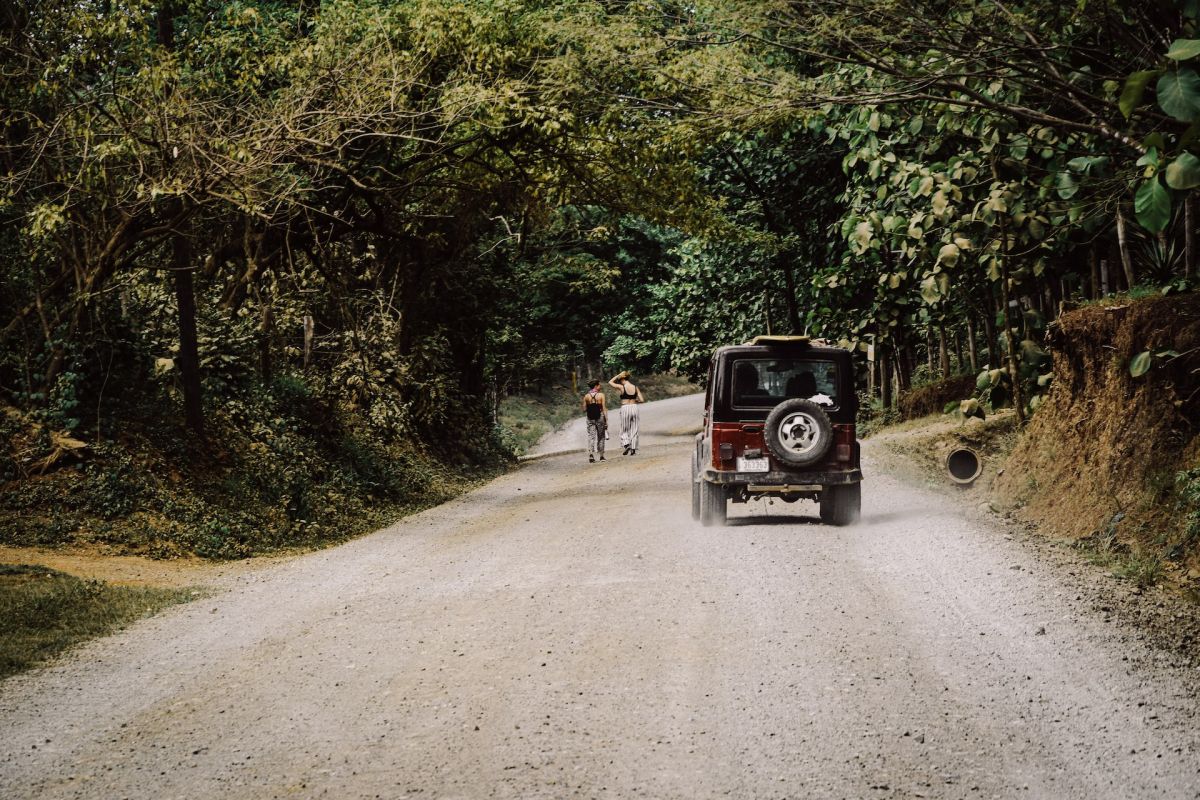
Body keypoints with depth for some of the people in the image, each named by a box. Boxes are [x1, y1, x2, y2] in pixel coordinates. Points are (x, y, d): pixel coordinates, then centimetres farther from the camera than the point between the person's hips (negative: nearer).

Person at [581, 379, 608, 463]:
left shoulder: (586, 396, 1)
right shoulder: (601, 395, -7)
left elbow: (584, 410, 2)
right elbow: (604, 408, -9)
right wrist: (606, 420, -5)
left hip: (590, 418, 2)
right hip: (600, 417, -2)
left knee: (591, 437, 2)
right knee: (601, 437, 12)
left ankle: (591, 455, -17)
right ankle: (601, 456, 17)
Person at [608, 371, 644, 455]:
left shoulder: (621, 387, -8)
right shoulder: (635, 388, 3)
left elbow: (610, 382, 4)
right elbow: (642, 400, 2)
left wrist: (619, 375, 6)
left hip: (625, 408, -4)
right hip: (634, 407, 4)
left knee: (624, 430, 8)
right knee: (634, 430, 10)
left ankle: (626, 444, -13)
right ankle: (633, 449, 11)